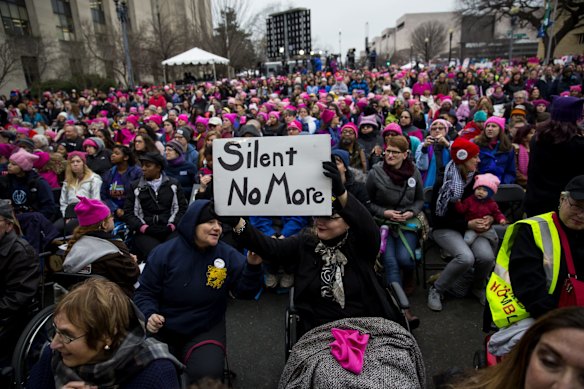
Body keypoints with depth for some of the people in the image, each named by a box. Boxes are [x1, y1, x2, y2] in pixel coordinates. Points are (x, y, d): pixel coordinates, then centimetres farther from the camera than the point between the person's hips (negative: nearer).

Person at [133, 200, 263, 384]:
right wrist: (149, 315, -22)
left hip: (206, 330, 0)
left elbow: (244, 292, -11)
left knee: (207, 374, -21)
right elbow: (145, 292, -2)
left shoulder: (228, 255, -9)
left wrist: (252, 267, -29)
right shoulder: (164, 253, -10)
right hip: (162, 330, 1)